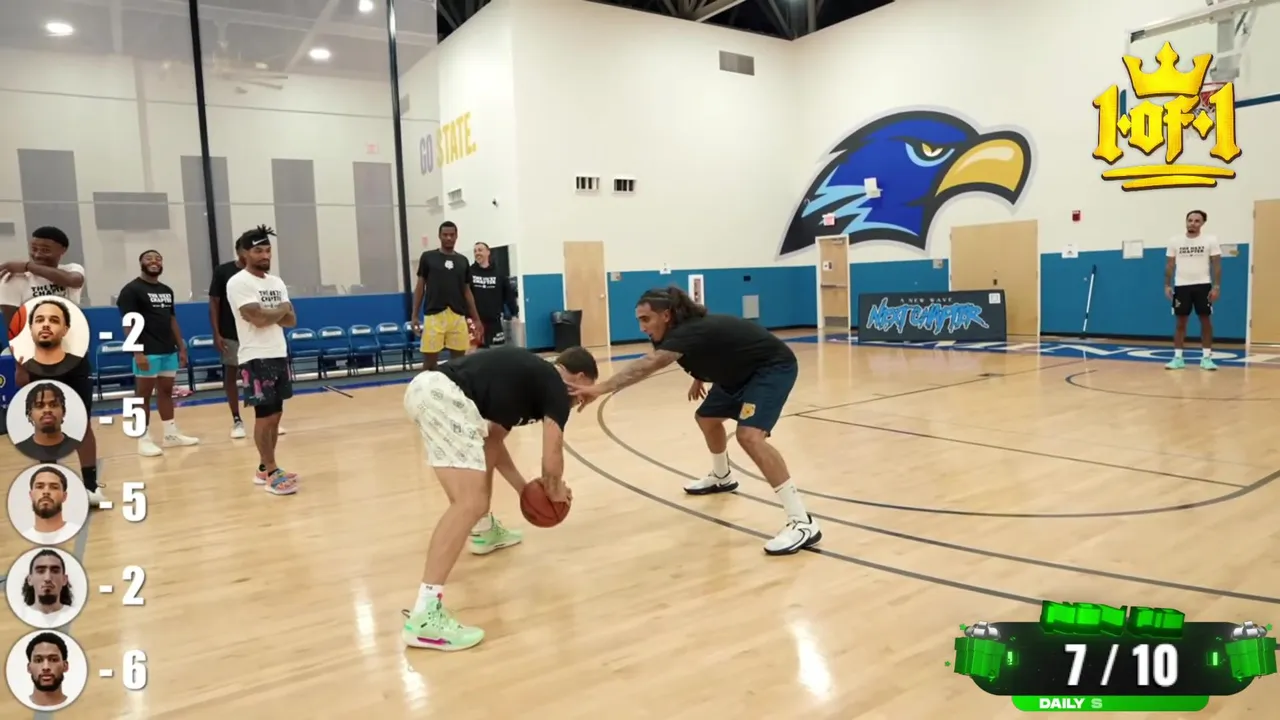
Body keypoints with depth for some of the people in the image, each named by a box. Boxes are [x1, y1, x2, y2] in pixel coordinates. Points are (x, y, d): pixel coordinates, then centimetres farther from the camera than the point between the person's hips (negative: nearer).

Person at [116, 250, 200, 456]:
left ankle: (171, 434, 20)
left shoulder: (167, 290, 15)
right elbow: (129, 323, -13)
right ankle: (144, 439, 4)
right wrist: (137, 352, -20)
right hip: (147, 352, -7)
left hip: (169, 351, 7)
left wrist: (182, 347, 14)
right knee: (144, 395, 0)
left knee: (166, 392, 12)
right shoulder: (131, 290, -6)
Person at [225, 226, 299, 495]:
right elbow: (258, 318, -22)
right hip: (256, 358, -7)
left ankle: (264, 468, 22)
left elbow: (291, 321, 9)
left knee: (275, 414, 11)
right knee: (264, 416, -2)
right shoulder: (238, 283, -11)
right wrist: (281, 309, -4)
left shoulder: (276, 282, 13)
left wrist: (270, 314, -9)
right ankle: (271, 473, 6)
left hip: (279, 354, 7)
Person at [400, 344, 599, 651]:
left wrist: (524, 487, 32)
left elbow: (492, 438, 32)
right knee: (471, 503, -14)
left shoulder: (531, 373, 30)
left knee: (488, 445, 34)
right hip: (445, 396, -10)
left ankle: (484, 532, 51)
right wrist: (555, 490, 23)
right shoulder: (557, 388, 7)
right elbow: (551, 459, 0)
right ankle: (424, 615, -19)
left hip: (427, 386, 10)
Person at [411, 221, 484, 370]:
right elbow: (420, 286, 7)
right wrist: (415, 315, 0)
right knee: (429, 361, -2)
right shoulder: (428, 257, 4)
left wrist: (476, 319, 10)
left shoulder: (463, 261, 12)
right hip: (433, 316, -3)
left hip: (458, 317, 3)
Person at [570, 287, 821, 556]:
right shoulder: (684, 330, -3)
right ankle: (721, 478, 50)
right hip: (742, 373, 10)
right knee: (706, 418, 21)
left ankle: (802, 523, -27)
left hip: (774, 367, -10)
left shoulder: (689, 331, -31)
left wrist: (601, 389, -56)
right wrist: (700, 378, 10)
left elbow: (647, 365, -48)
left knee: (749, 435, -29)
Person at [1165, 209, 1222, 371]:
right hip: (1181, 286, 1)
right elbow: (1170, 265, 8)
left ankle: (1206, 357, 7)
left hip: (1203, 285, -1)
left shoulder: (1210, 241, -1)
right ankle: (1178, 357, 7)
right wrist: (1167, 285, 1)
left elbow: (1216, 265, -2)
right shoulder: (1175, 241, 4)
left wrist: (1217, 286, -10)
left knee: (1206, 321, 1)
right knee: (1180, 322, 3)